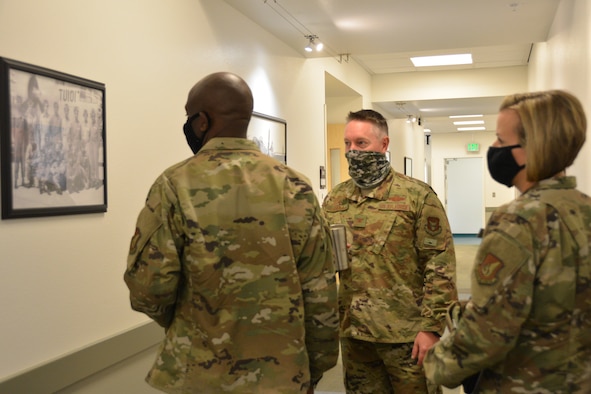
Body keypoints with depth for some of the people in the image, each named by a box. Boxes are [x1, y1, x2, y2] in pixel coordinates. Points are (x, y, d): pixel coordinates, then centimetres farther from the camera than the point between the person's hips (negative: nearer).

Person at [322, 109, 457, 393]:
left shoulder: (417, 196, -8)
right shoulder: (334, 200, 6)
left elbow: (440, 265, -10)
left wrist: (431, 327, -13)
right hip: (352, 332, 4)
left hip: (406, 332, -4)